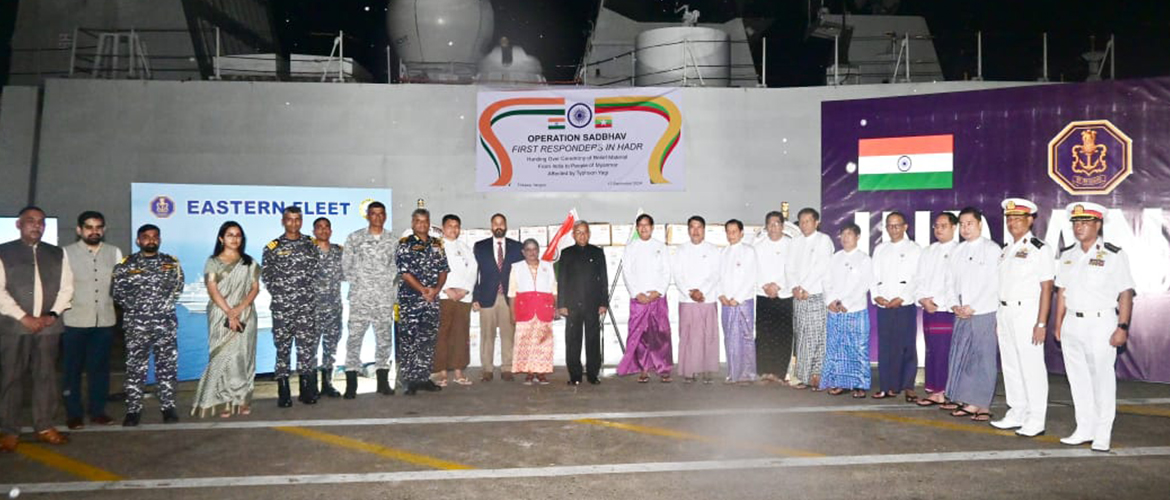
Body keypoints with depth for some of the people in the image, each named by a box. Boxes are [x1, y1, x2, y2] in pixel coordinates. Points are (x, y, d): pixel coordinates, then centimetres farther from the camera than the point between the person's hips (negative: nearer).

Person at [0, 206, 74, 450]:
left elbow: (66, 287, 8)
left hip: (48, 325, 2)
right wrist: (24, 317, -12)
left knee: (46, 377, 5)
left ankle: (44, 427, 12)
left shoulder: (58, 254, 13)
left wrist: (52, 315, -6)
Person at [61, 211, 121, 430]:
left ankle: (97, 410, 20)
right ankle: (73, 413, 16)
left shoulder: (114, 252, 7)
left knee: (100, 368, 10)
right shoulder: (66, 253, -2)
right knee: (72, 368, 6)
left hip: (104, 320, 2)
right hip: (74, 320, -2)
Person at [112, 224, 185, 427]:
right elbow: (119, 292, -2)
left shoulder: (171, 263, 8)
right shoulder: (126, 265, 3)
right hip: (136, 324, -1)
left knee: (168, 365, 4)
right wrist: (141, 308, -5)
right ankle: (133, 410, 9)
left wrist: (162, 308, -8)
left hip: (166, 323, 1)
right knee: (135, 367, 2)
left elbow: (177, 288, 3)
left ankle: (168, 407, 11)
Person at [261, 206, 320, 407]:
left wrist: (309, 291, 5)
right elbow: (265, 274, 7)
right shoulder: (272, 247, 6)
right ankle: (283, 393, 7)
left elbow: (316, 272, 12)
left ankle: (307, 391, 7)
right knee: (283, 345, 1)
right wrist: (278, 292, 2)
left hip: (306, 304, 1)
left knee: (307, 344, -1)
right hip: (281, 305, -1)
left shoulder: (310, 245, 10)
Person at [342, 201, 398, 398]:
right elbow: (346, 265, 6)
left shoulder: (393, 241, 10)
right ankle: (351, 385, -2)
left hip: (385, 298, 2)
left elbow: (397, 268, 11)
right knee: (354, 337, -6)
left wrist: (393, 289, 2)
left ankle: (383, 382, 15)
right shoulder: (354, 238, 6)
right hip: (360, 298, -2)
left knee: (384, 337, 6)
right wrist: (356, 284, 0)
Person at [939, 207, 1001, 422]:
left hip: (984, 314, -6)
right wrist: (954, 305, -1)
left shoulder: (991, 249, -4)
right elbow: (950, 281, 14)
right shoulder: (958, 251, 14)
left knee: (983, 359, -3)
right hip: (961, 315, 6)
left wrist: (972, 307, -13)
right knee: (960, 356, 7)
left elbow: (994, 284, -11)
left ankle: (981, 405, 2)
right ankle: (963, 400, 15)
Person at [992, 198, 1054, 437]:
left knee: (1031, 366, -3)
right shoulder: (1006, 249, 14)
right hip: (1005, 311, 8)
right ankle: (1016, 414, 23)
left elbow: (1046, 288, -12)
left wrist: (1041, 323, -17)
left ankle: (1035, 420, 6)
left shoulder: (1040, 249, -8)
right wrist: (999, 317, 12)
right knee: (1010, 366, 12)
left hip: (1027, 312, -8)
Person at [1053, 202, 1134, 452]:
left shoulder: (1113, 255, -6)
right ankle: (1084, 429, 20)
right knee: (1078, 378, 10)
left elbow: (1125, 294, -8)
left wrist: (1123, 327, -13)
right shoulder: (1067, 254, 11)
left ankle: (1102, 434, 11)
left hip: (1101, 323, -5)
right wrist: (1058, 324, 11)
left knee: (1102, 379, 0)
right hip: (1072, 324, 6)